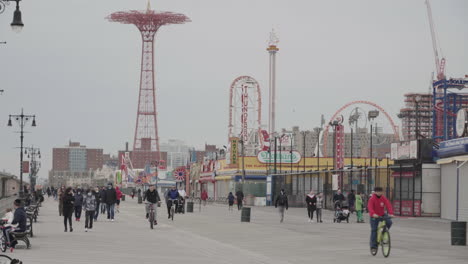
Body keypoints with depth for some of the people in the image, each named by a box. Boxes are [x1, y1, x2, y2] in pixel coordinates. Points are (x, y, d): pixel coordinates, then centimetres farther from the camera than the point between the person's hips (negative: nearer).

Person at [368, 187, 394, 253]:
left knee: (389, 222, -23)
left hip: (382, 215, 3)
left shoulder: (383, 199, -4)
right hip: (374, 217, -3)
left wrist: (391, 213, -30)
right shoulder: (372, 199, -14)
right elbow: (370, 207, -28)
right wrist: (373, 214, -47)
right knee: (374, 230, -6)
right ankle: (373, 246, 1)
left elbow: (388, 205, -13)